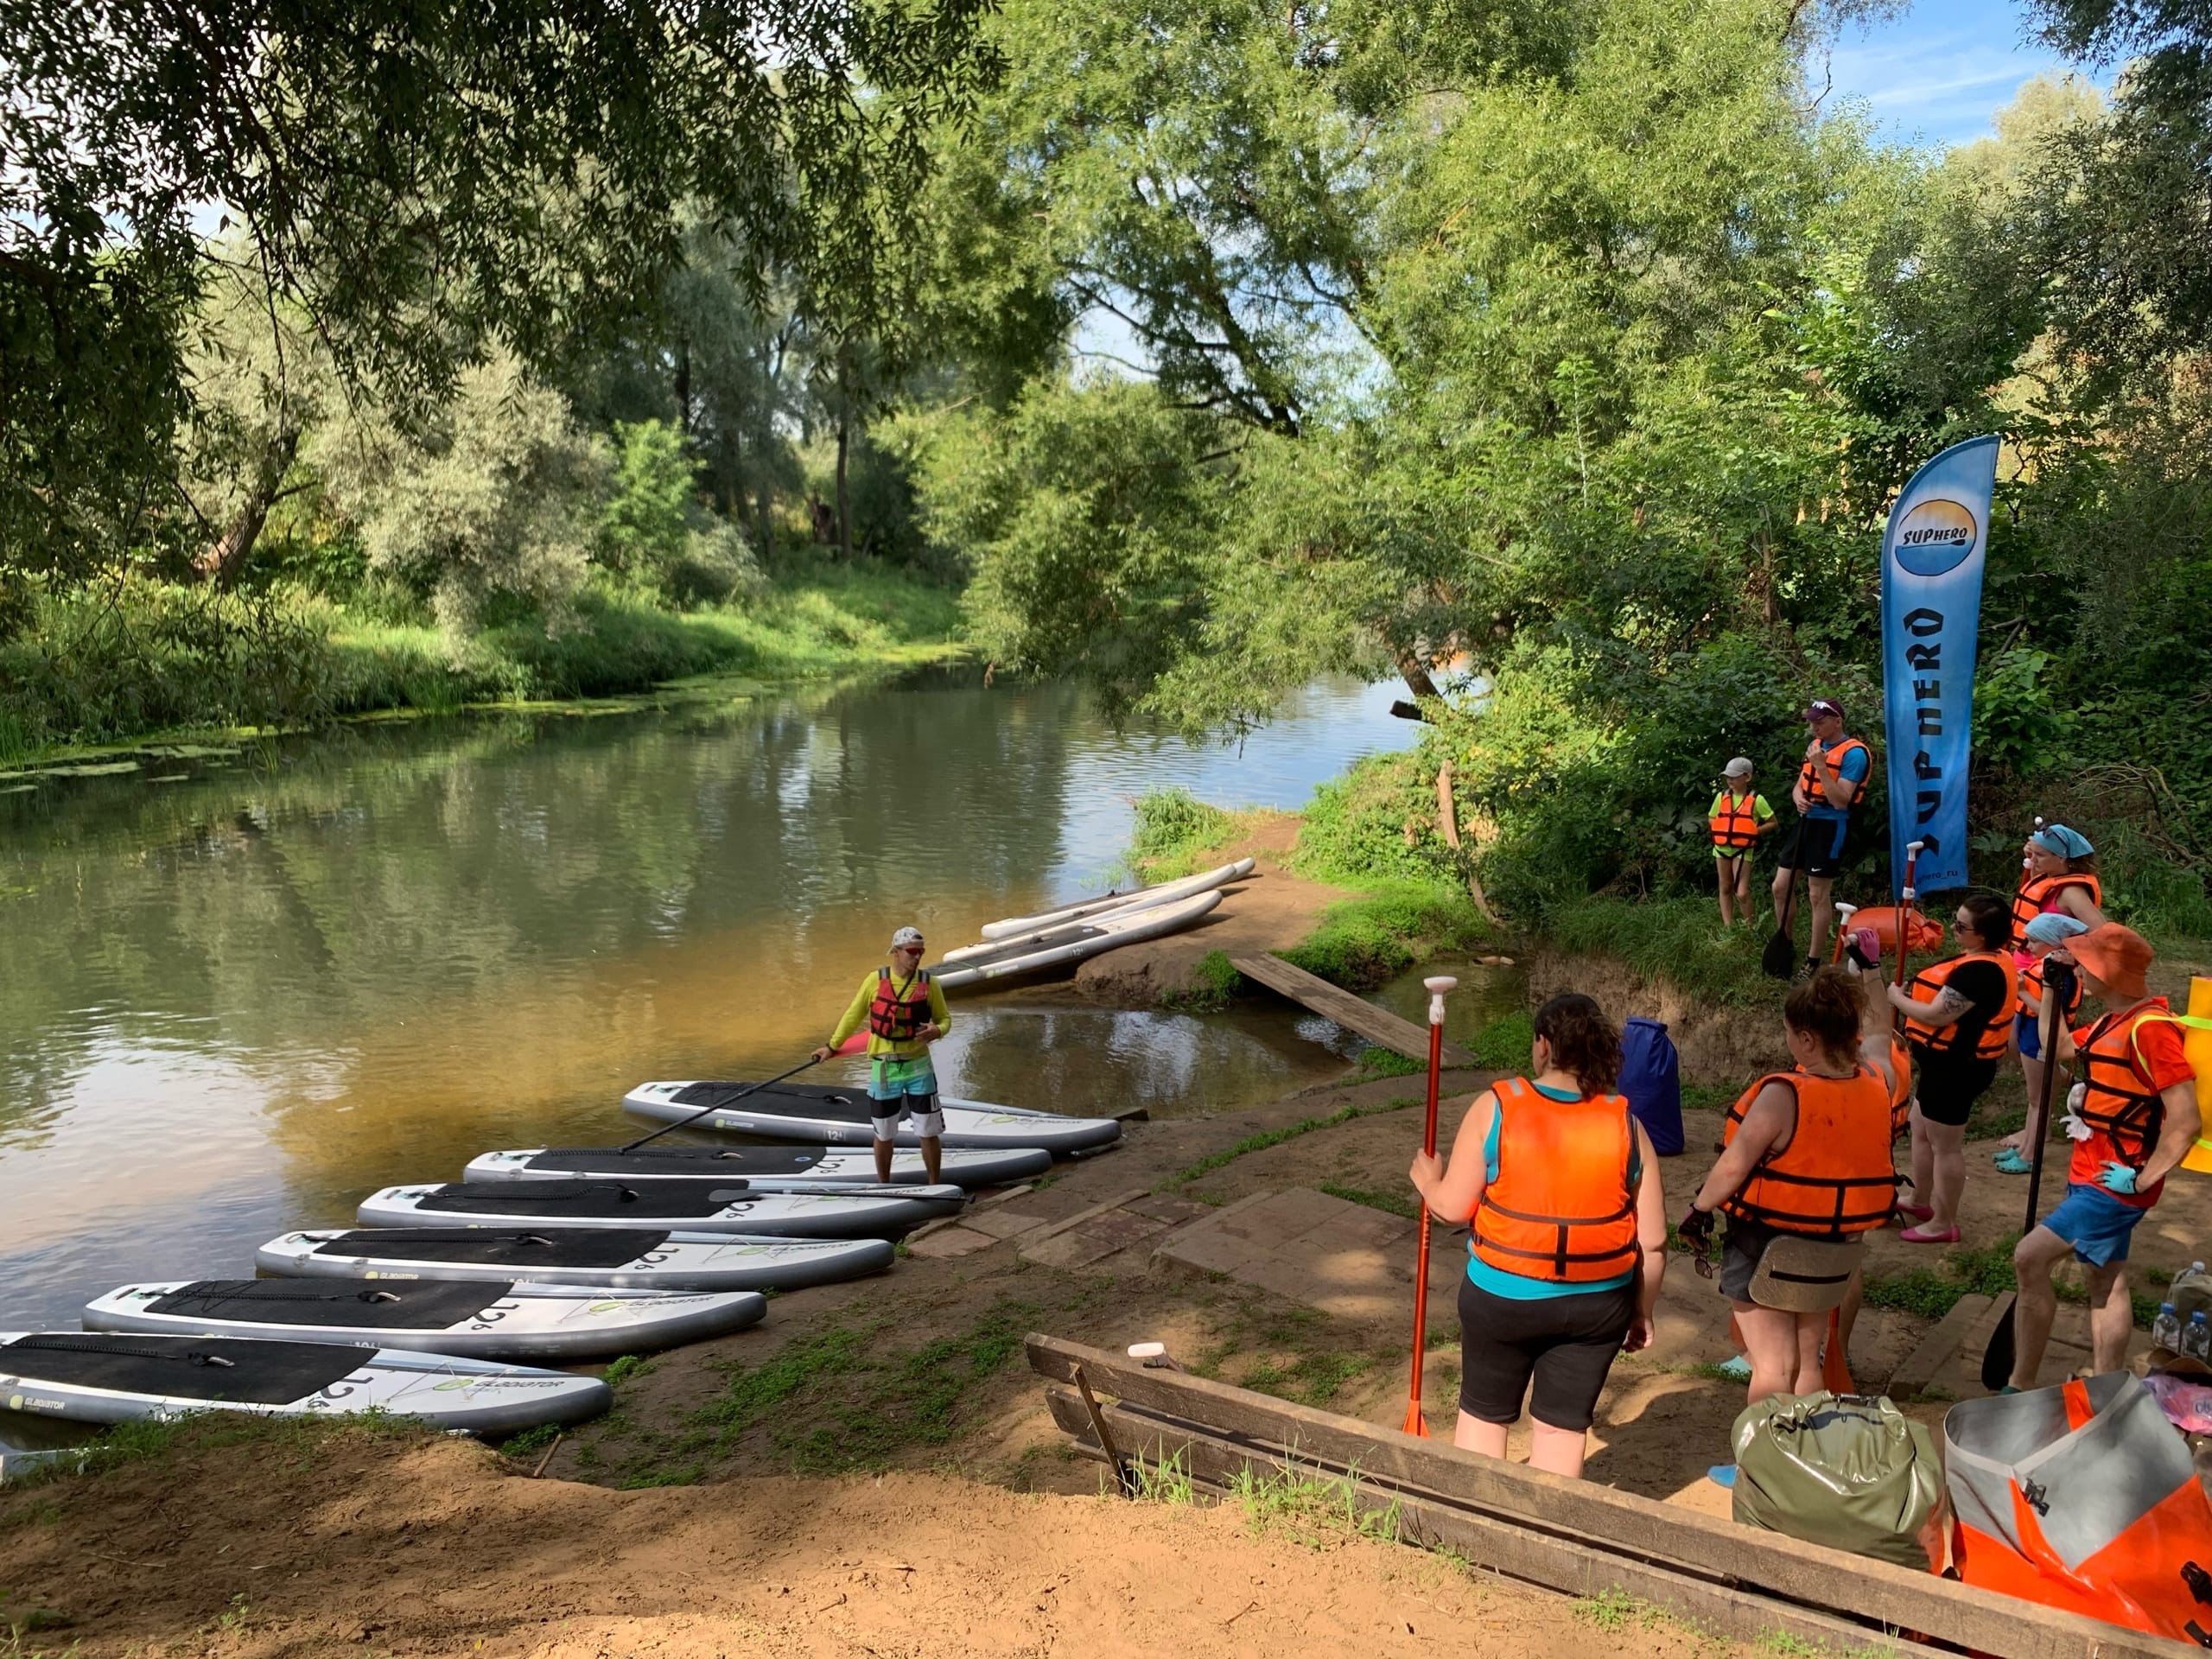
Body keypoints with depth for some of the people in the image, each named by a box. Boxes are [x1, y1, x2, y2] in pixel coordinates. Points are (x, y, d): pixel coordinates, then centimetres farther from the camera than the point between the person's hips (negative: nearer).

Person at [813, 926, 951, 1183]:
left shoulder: (929, 983, -5)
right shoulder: (876, 980, -6)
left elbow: (945, 1019, 5)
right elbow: (853, 1015, 6)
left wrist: (937, 1031, -18)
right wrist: (832, 1046, 13)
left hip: (918, 1067, 0)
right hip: (884, 1068, 0)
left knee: (928, 1133, 2)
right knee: (884, 1134, 13)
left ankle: (934, 1188, 18)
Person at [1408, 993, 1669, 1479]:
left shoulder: (1495, 1107, -13)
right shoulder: (1625, 1123, -6)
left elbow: (1454, 1206, -10)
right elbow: (1652, 1240, -3)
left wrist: (1427, 1179, 12)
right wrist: (1642, 1312, 11)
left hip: (1502, 1297, -1)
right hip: (1598, 1303, 2)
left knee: (1483, 1414, 19)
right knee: (1563, 1425, 16)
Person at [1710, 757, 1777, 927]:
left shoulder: (1756, 799, -7)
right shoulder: (1722, 796, 4)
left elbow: (1772, 822, 0)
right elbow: (1711, 819, 15)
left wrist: (1754, 831, -13)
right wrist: (1723, 827, -5)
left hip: (1742, 850, -5)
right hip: (1722, 848, 5)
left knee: (1742, 894, -12)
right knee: (1725, 889, 10)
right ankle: (1728, 926, 16)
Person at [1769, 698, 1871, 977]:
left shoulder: (1854, 753, -14)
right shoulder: (1815, 745, 11)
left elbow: (1840, 801, -21)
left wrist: (1821, 766, -25)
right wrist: (1798, 798, -6)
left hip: (1830, 826, -8)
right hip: (1805, 821, 8)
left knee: (1817, 896, -3)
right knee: (1780, 887, 9)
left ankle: (1812, 964, 6)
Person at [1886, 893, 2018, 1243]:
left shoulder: (1977, 971, -27)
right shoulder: (1989, 959, 7)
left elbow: (1936, 1016, -25)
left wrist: (1898, 999, -10)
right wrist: (1913, 994, 4)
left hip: (1955, 1067, -11)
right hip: (1950, 1062, 11)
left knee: (1944, 1146, 2)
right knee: (1921, 1131, 24)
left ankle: (1944, 1224, 15)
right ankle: (1921, 1201, 39)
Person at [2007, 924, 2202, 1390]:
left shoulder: (2150, 1027, -23)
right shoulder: (2114, 1021, 7)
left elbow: (2186, 1121, -26)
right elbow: (2059, 1048, 24)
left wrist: (2143, 1179, -19)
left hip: (2111, 1185, -10)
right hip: (2090, 1178, 10)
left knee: (2029, 1260, -14)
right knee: (2107, 1284, 15)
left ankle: (2020, 1386, -4)